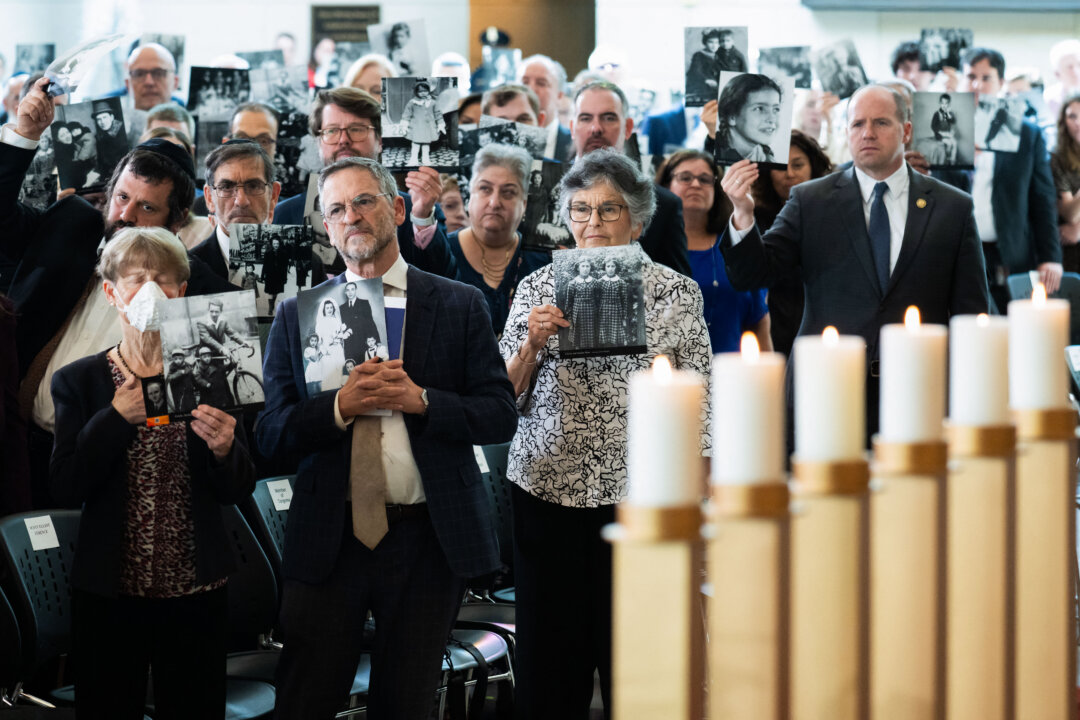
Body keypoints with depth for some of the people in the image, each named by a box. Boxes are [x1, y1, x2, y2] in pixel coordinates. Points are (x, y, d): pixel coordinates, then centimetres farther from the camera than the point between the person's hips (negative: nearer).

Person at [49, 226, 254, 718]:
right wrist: (117, 417, -16)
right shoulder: (78, 381, 2)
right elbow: (65, 489, -7)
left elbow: (239, 492, 3)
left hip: (196, 590, 1)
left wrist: (223, 450, -18)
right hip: (108, 591, -1)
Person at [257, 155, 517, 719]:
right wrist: (340, 407, -18)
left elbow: (501, 416, -2)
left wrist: (420, 400, -17)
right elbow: (271, 432, 0)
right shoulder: (297, 315, 6)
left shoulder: (459, 306, 3)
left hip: (430, 539, 0)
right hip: (328, 539, 0)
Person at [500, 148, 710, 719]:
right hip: (548, 492, 1)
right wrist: (532, 343, -10)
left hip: (644, 494, -1)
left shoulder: (677, 293, 4)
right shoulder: (538, 289, 7)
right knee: (549, 657, 5)